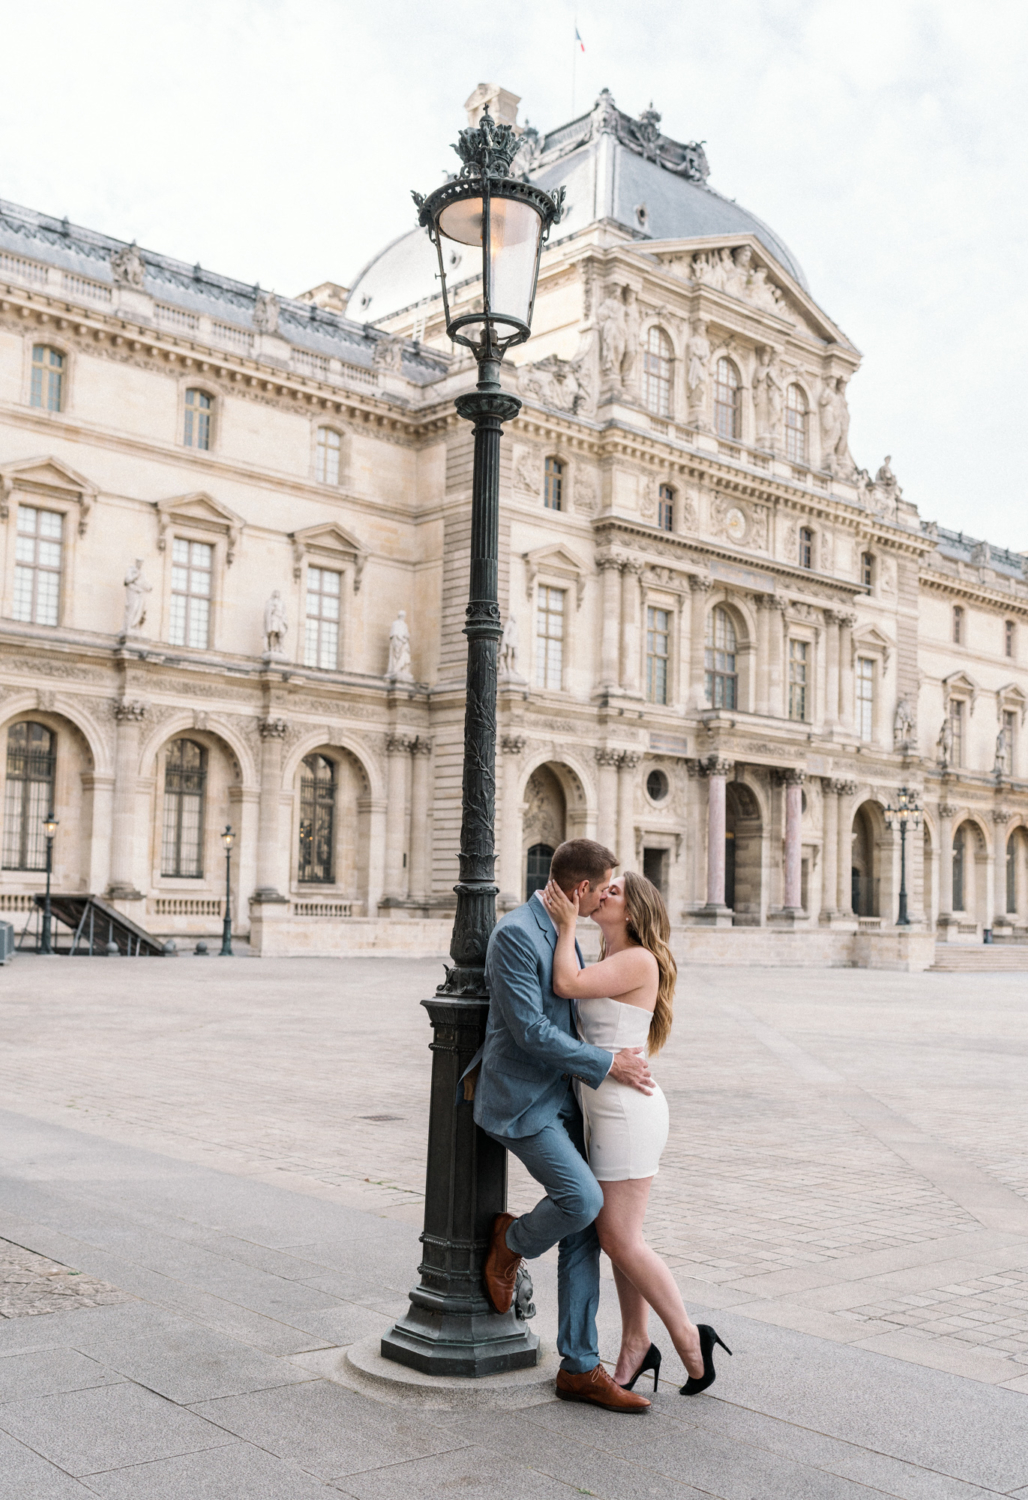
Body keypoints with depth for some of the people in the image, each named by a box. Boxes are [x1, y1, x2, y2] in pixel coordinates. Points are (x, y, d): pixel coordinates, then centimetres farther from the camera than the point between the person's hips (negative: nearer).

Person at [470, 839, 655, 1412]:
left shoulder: (562, 932, 11)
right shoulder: (515, 933, -18)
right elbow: (529, 1029, -22)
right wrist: (607, 1063, -17)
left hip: (560, 1098, 9)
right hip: (520, 1101, -9)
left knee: (585, 1230, 4)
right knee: (583, 1199, -22)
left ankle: (581, 1367, 10)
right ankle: (511, 1243, 10)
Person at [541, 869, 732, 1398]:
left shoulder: (639, 961, -14)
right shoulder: (607, 964, 15)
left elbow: (566, 983, -18)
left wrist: (566, 925, -8)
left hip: (628, 1110, -9)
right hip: (607, 1111, 9)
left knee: (620, 1238, -4)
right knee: (618, 1235, 12)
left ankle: (689, 1337, 9)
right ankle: (636, 1345, 22)